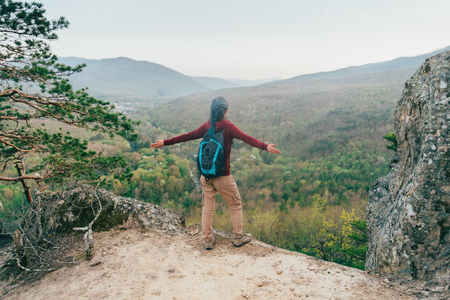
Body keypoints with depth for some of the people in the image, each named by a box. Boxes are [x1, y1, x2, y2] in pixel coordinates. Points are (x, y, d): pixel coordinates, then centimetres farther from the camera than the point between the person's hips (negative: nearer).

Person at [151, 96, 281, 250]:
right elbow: (246, 138, -28)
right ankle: (239, 237, 23)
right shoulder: (228, 127, -12)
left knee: (207, 208, 14)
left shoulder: (207, 126, 1)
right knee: (235, 206, 14)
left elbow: (187, 136, 6)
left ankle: (208, 240, 22)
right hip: (223, 176, -4)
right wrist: (264, 146, -39)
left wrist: (165, 142, 15)